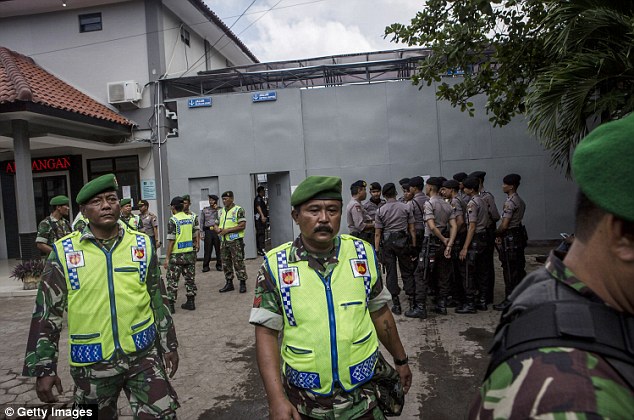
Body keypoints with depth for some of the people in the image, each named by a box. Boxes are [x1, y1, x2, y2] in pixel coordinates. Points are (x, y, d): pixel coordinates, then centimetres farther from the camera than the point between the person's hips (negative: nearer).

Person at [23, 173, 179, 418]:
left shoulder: (142, 245, -1)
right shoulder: (64, 252, -6)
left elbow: (158, 300, 6)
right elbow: (47, 312, -2)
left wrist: (169, 345, 9)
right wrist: (44, 368, -2)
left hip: (143, 354, 1)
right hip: (91, 362, 0)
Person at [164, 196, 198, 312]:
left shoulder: (172, 220, -11)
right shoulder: (191, 218, 6)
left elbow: (171, 241, -13)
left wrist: (167, 258, -9)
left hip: (177, 254, -5)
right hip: (190, 253, 5)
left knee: (172, 280, 3)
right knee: (190, 278, 12)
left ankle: (170, 305, 5)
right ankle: (191, 302, 17)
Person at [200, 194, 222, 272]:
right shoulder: (204, 210, 11)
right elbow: (202, 222, 11)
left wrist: (217, 210, -8)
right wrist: (202, 233, 3)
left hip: (217, 231, 0)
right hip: (208, 231, 0)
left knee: (218, 249, 1)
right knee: (207, 249, -2)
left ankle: (219, 265, 12)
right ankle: (205, 266, 6)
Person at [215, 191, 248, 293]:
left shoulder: (238, 210, -7)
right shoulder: (221, 211, 14)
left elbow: (242, 226, -15)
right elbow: (216, 224, 21)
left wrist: (227, 230, -17)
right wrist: (217, 229, -4)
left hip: (235, 241, -7)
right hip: (223, 241, 7)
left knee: (238, 263, -4)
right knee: (226, 263, 11)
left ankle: (242, 283, 5)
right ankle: (229, 283, 21)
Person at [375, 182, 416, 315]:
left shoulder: (380, 211, 0)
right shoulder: (406, 207, 0)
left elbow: (377, 233, -1)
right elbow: (412, 229, -1)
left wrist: (377, 250, 3)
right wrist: (414, 245, 4)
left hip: (386, 242, 0)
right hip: (403, 241, 0)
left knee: (391, 272, 6)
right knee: (407, 271, 10)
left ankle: (396, 303, 9)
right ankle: (411, 299, 10)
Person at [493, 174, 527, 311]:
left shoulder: (509, 202, -18)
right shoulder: (520, 200, 13)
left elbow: (504, 224, -20)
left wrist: (496, 233, -2)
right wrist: (501, 234, 9)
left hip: (510, 238, -10)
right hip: (519, 235, 10)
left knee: (509, 270, -3)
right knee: (519, 267, 15)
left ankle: (509, 300, 4)